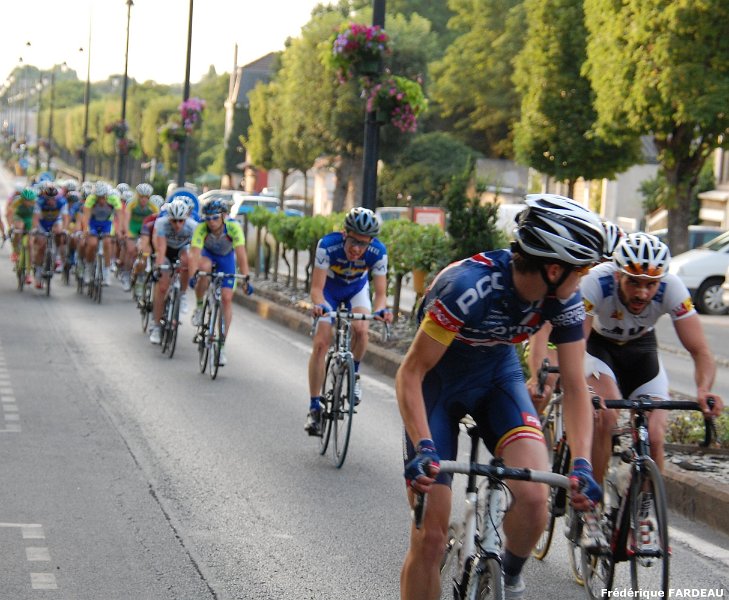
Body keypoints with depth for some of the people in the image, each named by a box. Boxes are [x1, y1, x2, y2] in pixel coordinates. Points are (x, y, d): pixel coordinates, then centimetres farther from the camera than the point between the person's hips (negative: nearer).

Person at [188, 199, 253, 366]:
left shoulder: (233, 227, -33)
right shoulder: (201, 229, -33)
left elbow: (241, 253, -39)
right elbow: (194, 253, -41)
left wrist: (246, 278, -47)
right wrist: (193, 274, -57)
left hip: (226, 258, 0)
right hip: (207, 255, 0)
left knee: (227, 298, -10)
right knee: (204, 267, -37)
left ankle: (222, 346, -2)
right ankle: (199, 306, -13)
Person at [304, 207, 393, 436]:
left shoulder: (377, 252, -31)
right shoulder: (328, 245, -36)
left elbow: (380, 292, -26)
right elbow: (317, 288, -34)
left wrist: (381, 309, -49)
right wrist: (319, 305, -55)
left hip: (357, 290, 1)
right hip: (329, 289, -1)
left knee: (360, 330, -28)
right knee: (320, 343, -13)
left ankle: (354, 374, 2)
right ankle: (314, 408, -5)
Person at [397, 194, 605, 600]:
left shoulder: (565, 300, -19)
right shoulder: (468, 286, -34)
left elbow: (575, 387, -13)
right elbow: (411, 374, -30)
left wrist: (582, 464, -26)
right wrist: (424, 448, -42)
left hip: (498, 377, 3)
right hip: (438, 382, -3)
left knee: (534, 497, -23)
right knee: (430, 537, -9)